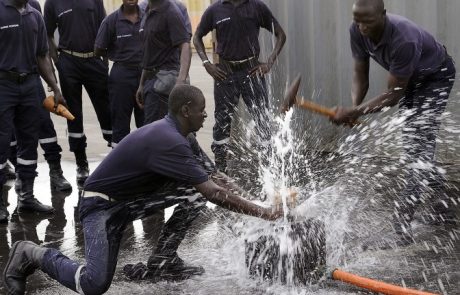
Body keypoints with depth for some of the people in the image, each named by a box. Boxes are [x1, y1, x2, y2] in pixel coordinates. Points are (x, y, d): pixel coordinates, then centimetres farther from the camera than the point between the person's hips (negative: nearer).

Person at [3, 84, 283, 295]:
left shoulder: (169, 131, 3)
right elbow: (212, 194, -28)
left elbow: (201, 182, 17)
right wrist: (261, 212, -22)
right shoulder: (169, 141, -27)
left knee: (193, 188, -5)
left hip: (130, 199, 9)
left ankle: (165, 256, 6)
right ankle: (34, 255, 1)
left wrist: (211, 180, -4)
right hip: (102, 205, -9)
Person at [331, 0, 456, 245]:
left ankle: (402, 221, -24)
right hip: (409, 78, 8)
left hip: (436, 77, -8)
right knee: (409, 141, 18)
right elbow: (360, 75, -11)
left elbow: (393, 95, -35)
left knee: (420, 144, -18)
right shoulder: (357, 32, -22)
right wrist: (354, 107, -30)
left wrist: (354, 112, -41)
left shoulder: (404, 40, -42)